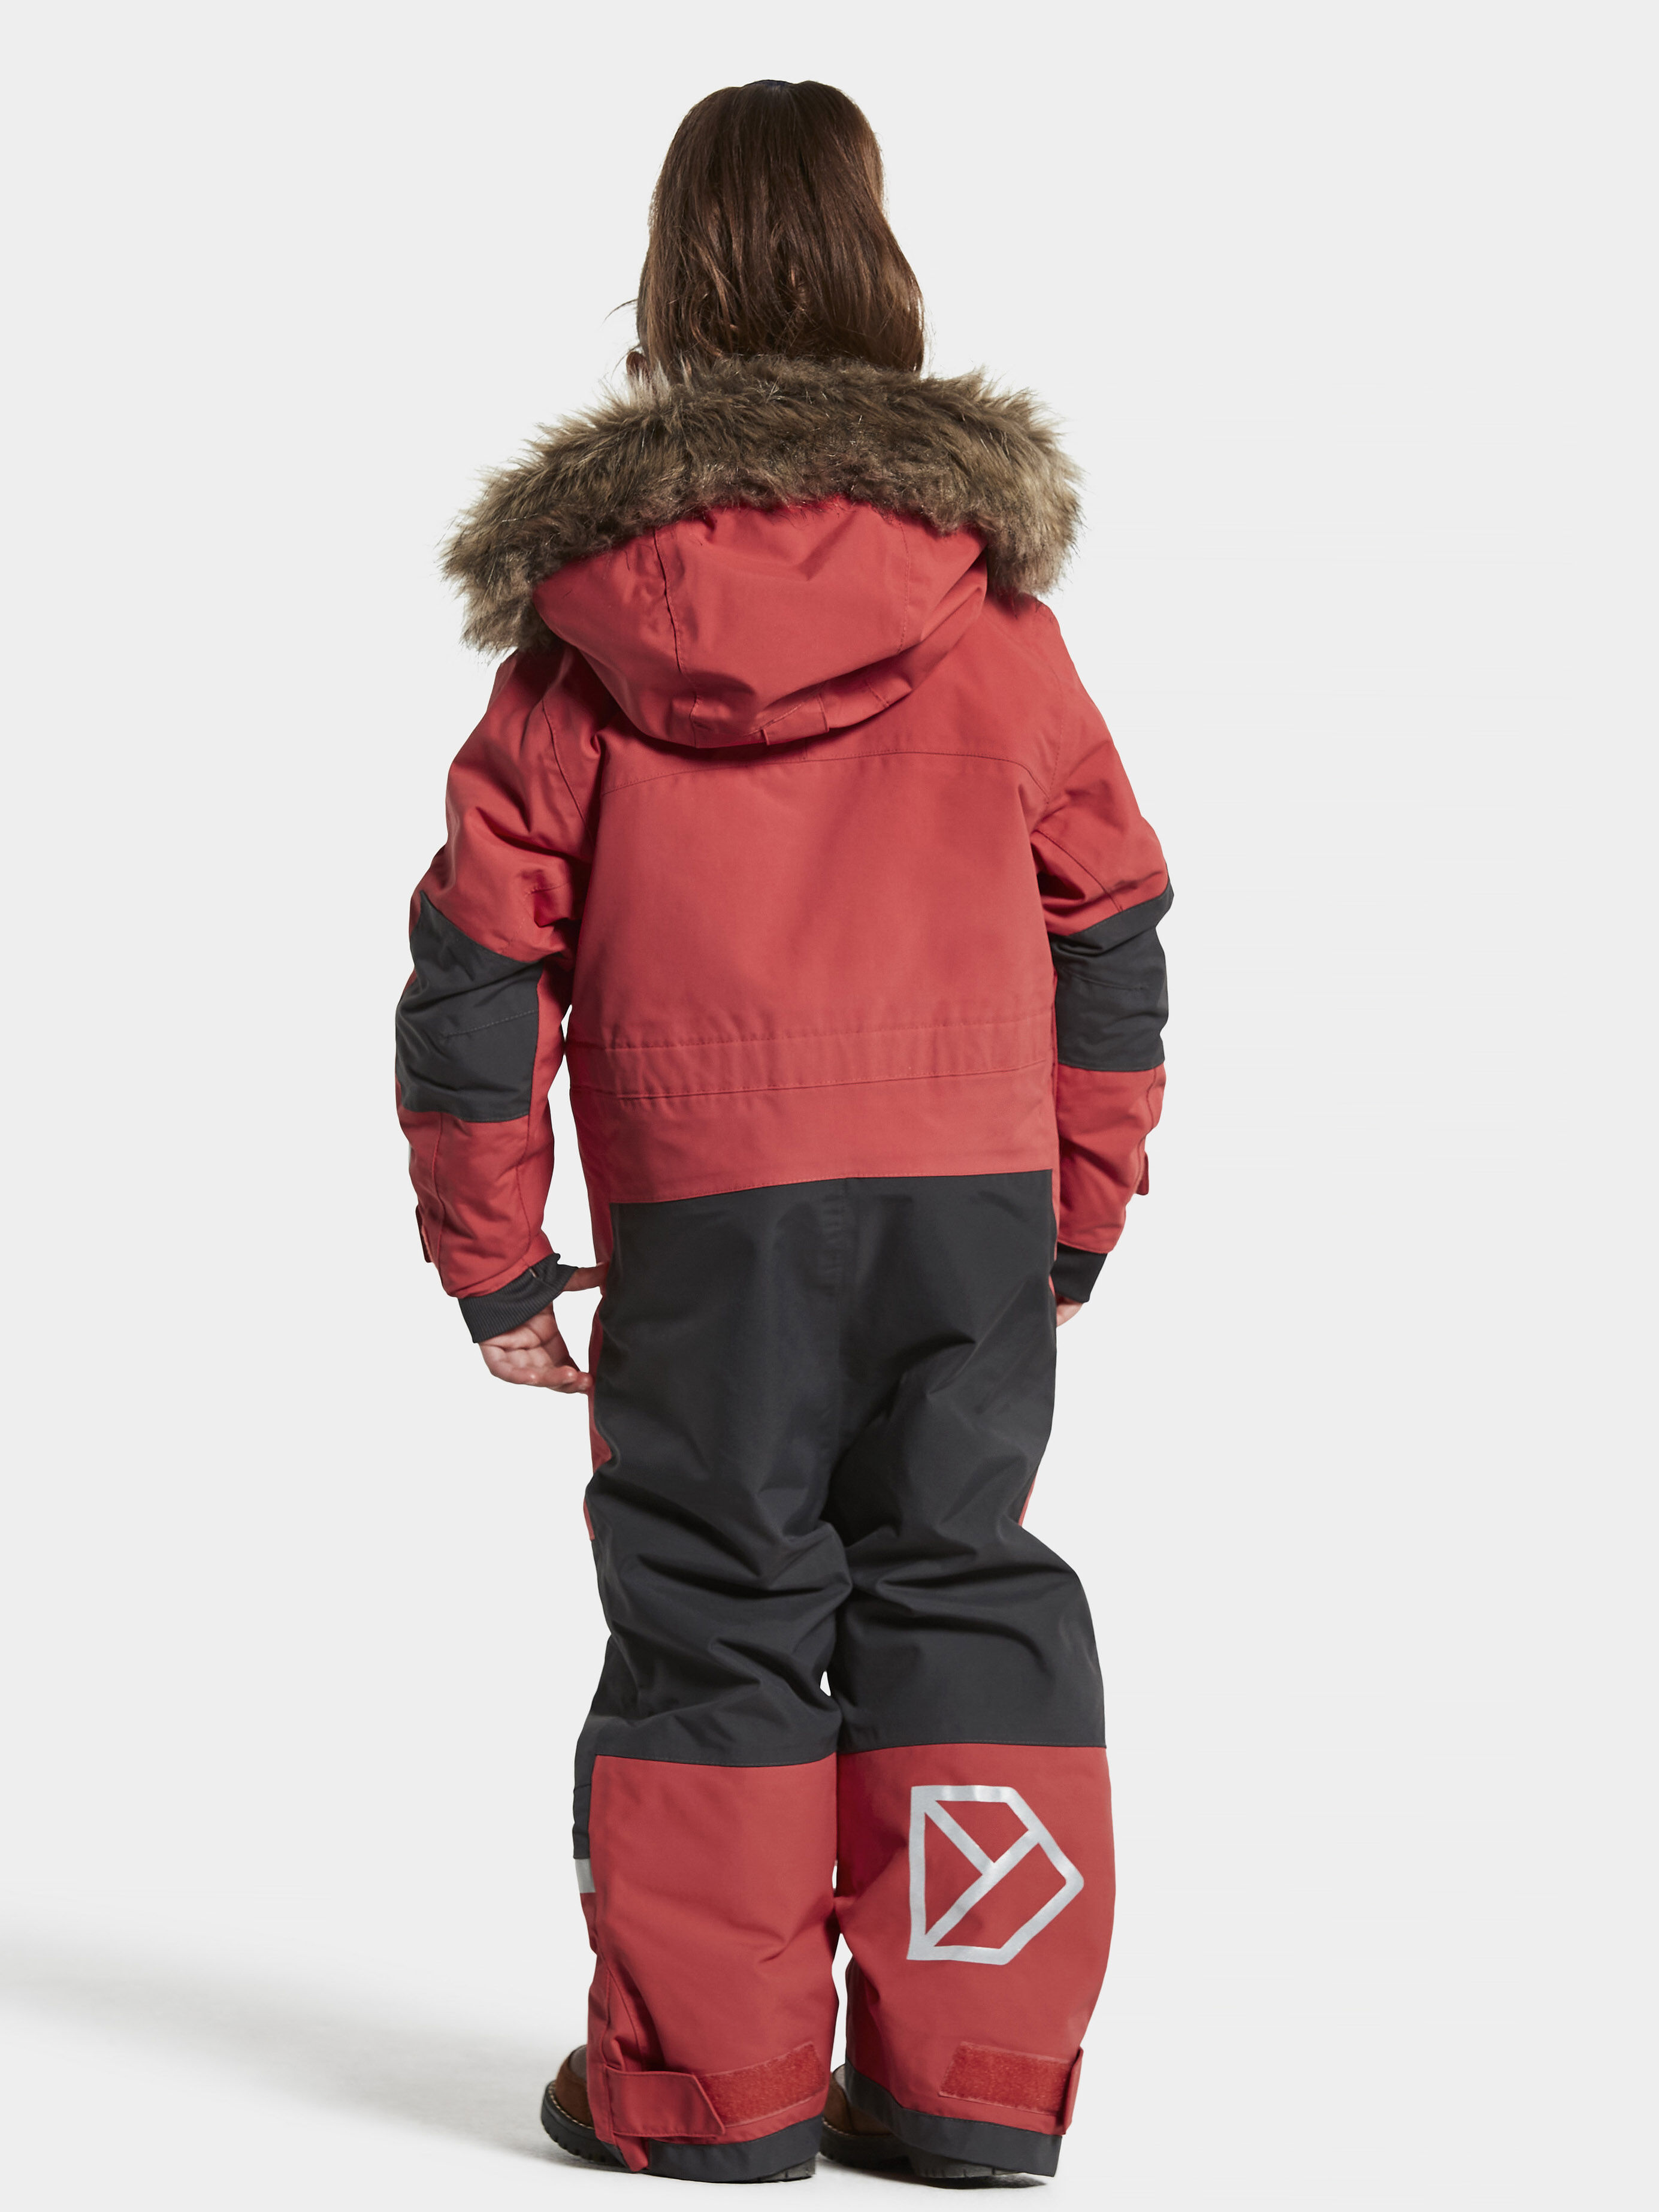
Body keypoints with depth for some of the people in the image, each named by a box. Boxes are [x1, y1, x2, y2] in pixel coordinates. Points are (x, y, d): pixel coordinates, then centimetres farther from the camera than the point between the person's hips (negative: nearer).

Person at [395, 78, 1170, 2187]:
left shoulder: (583, 628, 2)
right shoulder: (993, 606, 5)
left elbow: (481, 948, 2)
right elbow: (1112, 931, 8)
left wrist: (490, 1259, 9)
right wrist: (1083, 1214, 16)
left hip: (705, 1209, -1)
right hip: (978, 1184, 1)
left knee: (717, 1608, 8)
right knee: (962, 1590, 9)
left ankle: (707, 2078, 14)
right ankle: (969, 2074, 13)